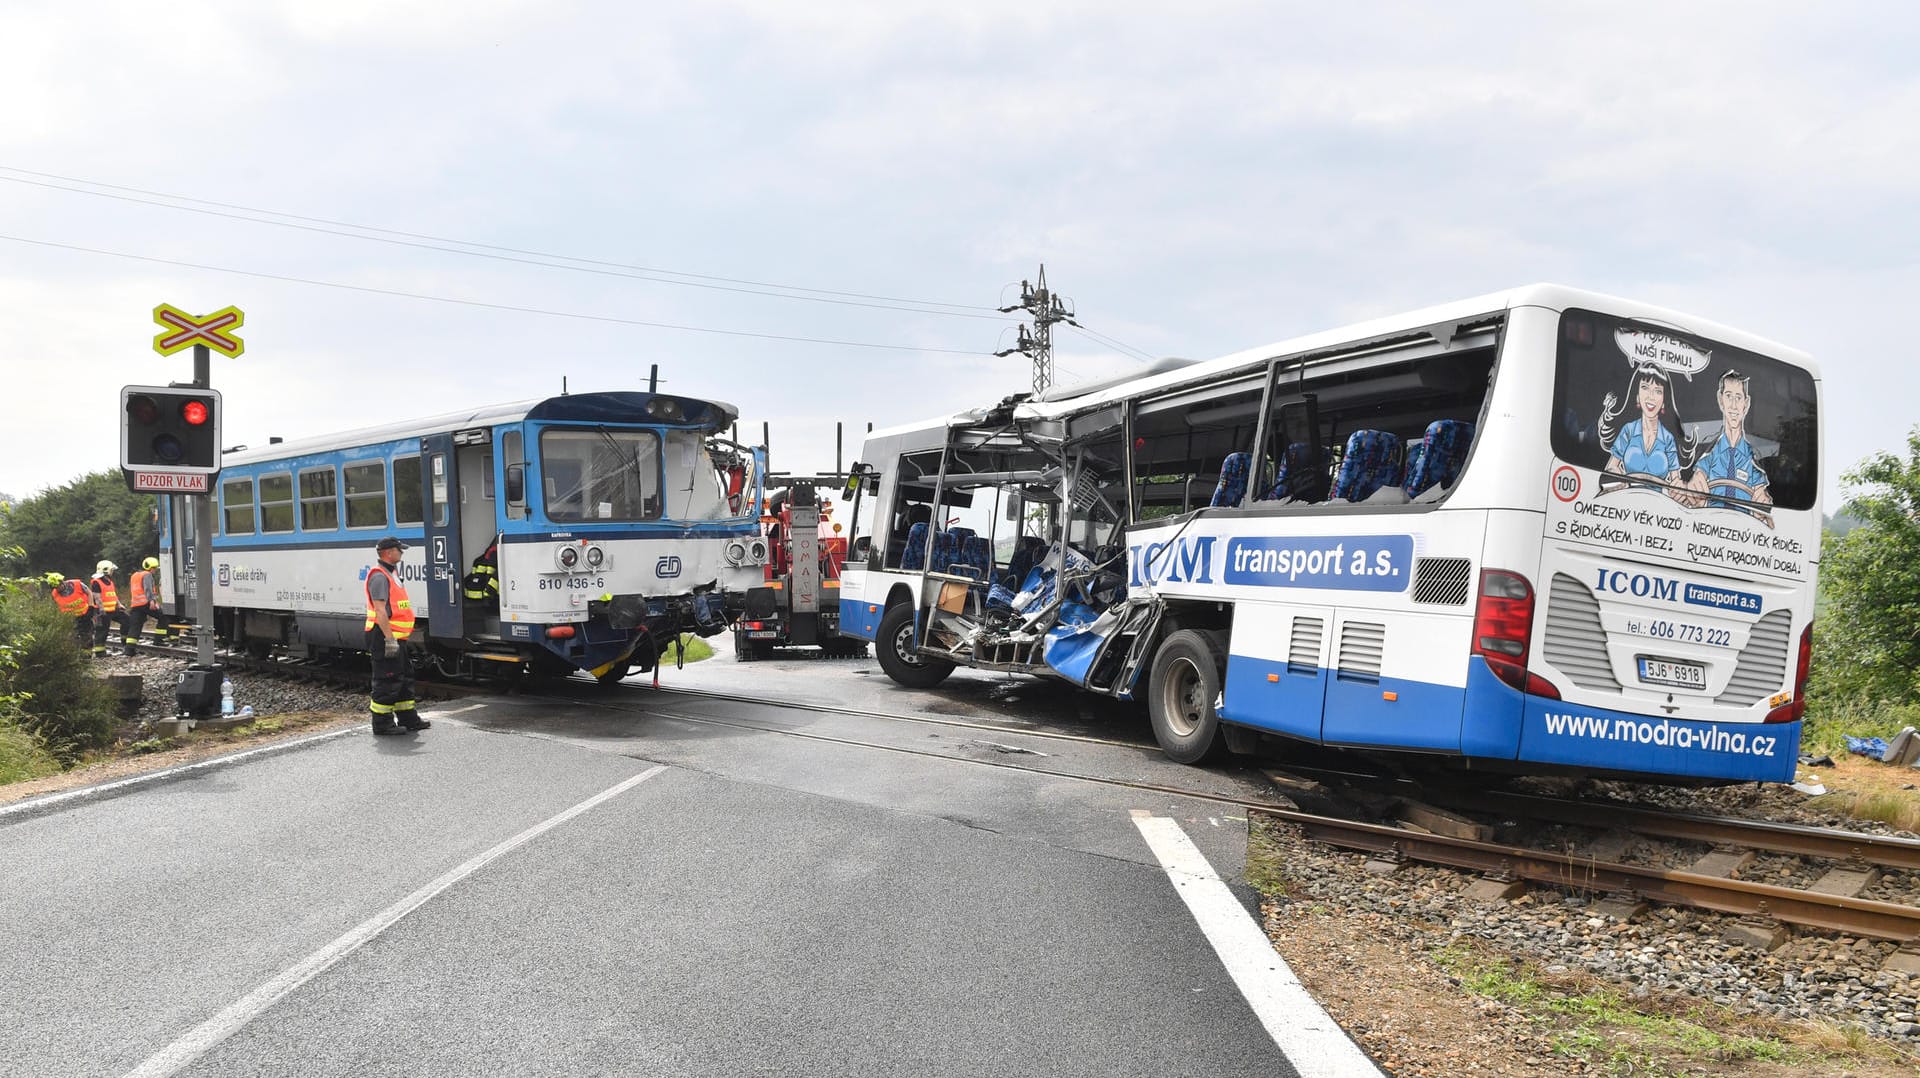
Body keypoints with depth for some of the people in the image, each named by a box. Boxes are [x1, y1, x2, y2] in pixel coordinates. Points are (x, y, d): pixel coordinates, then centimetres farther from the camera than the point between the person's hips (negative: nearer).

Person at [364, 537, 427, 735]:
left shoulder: (391, 574, 18)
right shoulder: (379, 576, -15)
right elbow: (379, 610, -23)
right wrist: (389, 639, -26)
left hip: (395, 637, 11)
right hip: (385, 637, -11)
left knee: (404, 677, 16)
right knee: (387, 681, -5)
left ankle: (408, 718, 24)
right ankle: (382, 723, 1)